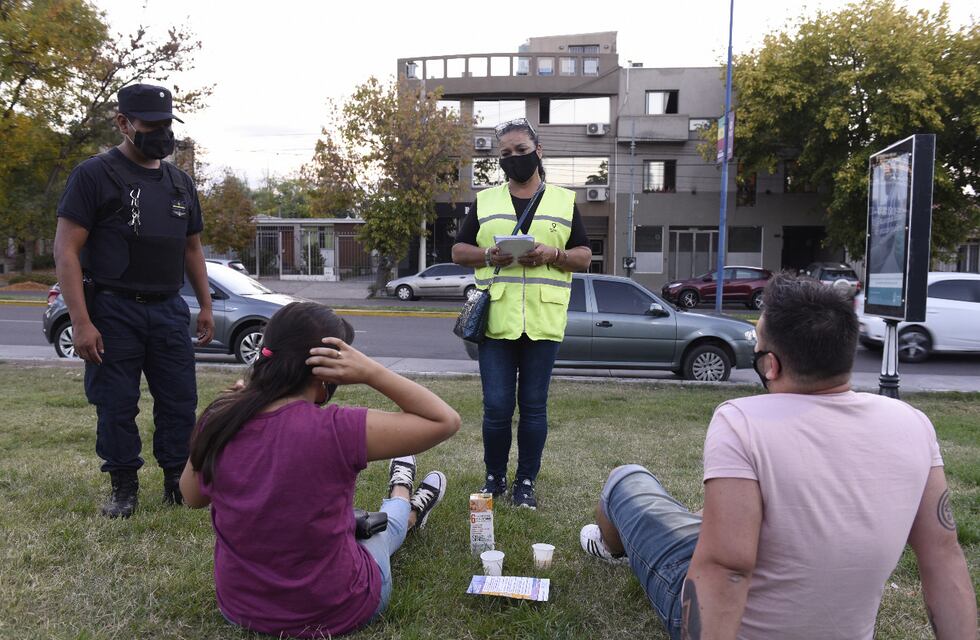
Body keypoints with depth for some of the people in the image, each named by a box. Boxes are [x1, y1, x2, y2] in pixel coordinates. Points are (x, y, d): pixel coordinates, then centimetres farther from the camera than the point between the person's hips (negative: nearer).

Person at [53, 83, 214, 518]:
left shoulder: (180, 182, 13)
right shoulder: (94, 175, -4)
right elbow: (66, 249, -9)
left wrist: (206, 306, 14)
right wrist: (80, 322, -16)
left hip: (170, 310, 5)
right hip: (114, 311, -4)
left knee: (180, 401, 5)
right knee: (116, 406, 3)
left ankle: (178, 482, 19)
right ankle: (124, 488, 19)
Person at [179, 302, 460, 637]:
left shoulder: (216, 423, -15)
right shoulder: (336, 430, -29)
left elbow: (192, 497, 5)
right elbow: (445, 420, -19)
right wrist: (371, 372, -23)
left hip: (239, 605, 4)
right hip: (332, 612, -4)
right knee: (384, 519, 29)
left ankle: (407, 509, 64)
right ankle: (406, 503, 65)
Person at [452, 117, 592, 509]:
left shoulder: (564, 202, 12)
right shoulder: (484, 201, 13)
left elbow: (584, 257, 9)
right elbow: (458, 251, 12)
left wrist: (553, 254, -12)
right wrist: (487, 255, -9)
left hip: (543, 323, 0)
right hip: (496, 321, 0)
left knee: (534, 406, 6)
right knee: (496, 407, 2)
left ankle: (526, 483, 19)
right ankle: (494, 478, 22)